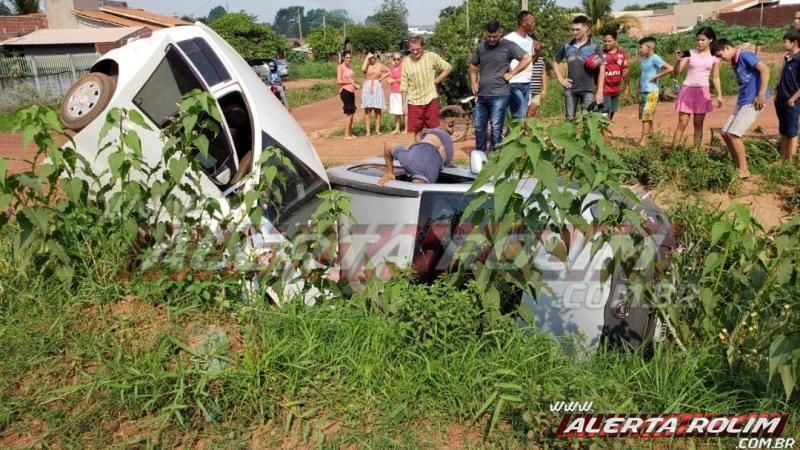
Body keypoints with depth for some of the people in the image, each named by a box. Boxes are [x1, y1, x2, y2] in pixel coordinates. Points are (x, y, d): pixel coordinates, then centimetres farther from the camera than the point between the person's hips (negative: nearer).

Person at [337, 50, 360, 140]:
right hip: (345, 91, -8)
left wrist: (355, 84, 4)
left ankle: (350, 133, 17)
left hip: (351, 91, 8)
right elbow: (339, 81, -16)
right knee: (349, 113, -9)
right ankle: (346, 135, -5)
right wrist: (350, 82, -15)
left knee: (351, 112, 10)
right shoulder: (340, 67, -8)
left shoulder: (350, 67, 14)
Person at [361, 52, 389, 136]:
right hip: (367, 88, -1)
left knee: (377, 110, 2)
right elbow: (363, 69, -19)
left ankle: (377, 130, 8)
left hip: (377, 88, 1)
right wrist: (367, 58, -11)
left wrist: (382, 77, 1)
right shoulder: (366, 65, 3)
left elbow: (389, 72, 15)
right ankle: (368, 131, -4)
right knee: (367, 110, -5)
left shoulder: (380, 65, 8)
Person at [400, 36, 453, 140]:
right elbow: (404, 86, 1)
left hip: (431, 99, -1)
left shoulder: (431, 57, -4)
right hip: (414, 102, 1)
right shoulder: (406, 62, -2)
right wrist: (404, 105, -2)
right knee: (417, 130, 6)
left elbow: (448, 68, 5)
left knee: (434, 129, 2)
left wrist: (437, 80, -4)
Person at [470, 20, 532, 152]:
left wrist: (512, 73, -11)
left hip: (499, 95, -6)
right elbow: (473, 65, 25)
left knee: (496, 129, -1)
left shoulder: (508, 46, -4)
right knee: (479, 127, 11)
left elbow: (527, 58, -11)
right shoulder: (481, 47, 12)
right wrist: (473, 82, 12)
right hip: (481, 95, 6)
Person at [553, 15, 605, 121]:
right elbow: (555, 62, 20)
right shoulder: (567, 46, 6)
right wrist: (560, 78, 6)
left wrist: (600, 91, -7)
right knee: (569, 118, 7)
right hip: (570, 89, 3)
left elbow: (601, 69, -1)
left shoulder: (594, 47, -2)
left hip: (588, 89, -3)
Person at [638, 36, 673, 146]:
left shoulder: (655, 58, -12)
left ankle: (643, 140, -9)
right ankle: (650, 133, 22)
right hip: (642, 91, 8)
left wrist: (656, 76, -16)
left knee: (646, 116, -9)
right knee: (646, 116, 12)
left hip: (651, 92, -8)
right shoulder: (643, 58, 10)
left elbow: (670, 68, -20)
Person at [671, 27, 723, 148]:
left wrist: (719, 95, 5)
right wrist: (679, 60, -22)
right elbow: (676, 73, -4)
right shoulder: (690, 53, 0)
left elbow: (715, 78, 10)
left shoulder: (714, 57, 5)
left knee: (698, 124, 6)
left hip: (703, 92, 2)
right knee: (682, 124, -5)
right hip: (687, 90, -2)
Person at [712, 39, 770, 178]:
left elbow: (765, 69, -20)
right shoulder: (734, 64, 16)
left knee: (734, 134, -13)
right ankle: (737, 166, 18)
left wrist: (761, 95, -22)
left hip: (752, 102, -9)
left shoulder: (745, 55, -11)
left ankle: (744, 170, -3)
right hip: (742, 102, 9)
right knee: (725, 133, 9)